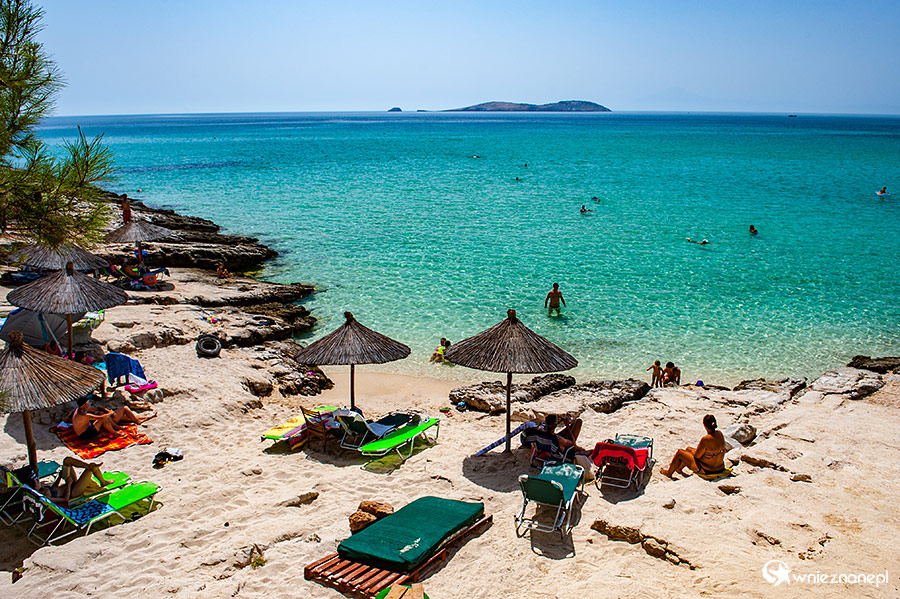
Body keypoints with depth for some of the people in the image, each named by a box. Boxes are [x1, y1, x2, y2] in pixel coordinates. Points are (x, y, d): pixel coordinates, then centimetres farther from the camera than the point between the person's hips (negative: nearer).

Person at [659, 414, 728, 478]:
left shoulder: (706, 439, -31)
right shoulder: (719, 433, -8)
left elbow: (697, 455, -18)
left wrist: (698, 447, 2)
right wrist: (700, 447, 10)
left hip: (706, 470, -8)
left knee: (679, 452, 10)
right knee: (688, 449, 27)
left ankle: (669, 472, 33)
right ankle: (679, 468, 52)